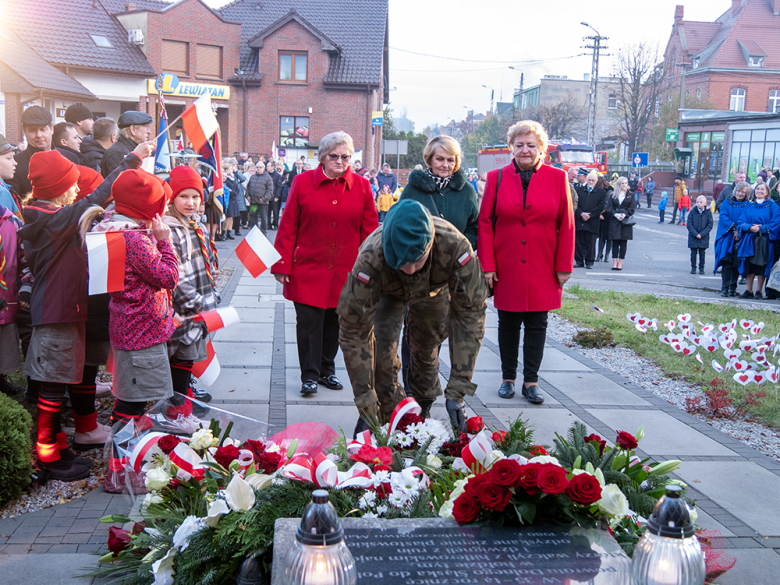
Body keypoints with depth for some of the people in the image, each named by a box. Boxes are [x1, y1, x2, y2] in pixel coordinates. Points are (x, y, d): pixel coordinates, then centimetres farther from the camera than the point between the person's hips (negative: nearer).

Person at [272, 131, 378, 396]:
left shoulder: (361, 187, 3)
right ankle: (309, 376, 12)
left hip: (345, 271, 2)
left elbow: (369, 231, 6)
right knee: (309, 321, -1)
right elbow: (288, 227, 0)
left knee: (334, 320, 12)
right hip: (308, 268, -2)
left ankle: (327, 370, 28)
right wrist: (282, 265, -3)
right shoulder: (303, 182, -2)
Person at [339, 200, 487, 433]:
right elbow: (353, 331, -37)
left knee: (427, 348, 8)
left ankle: (423, 412, 34)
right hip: (387, 291, -1)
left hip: (434, 288, 1)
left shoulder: (455, 247, -44)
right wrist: (366, 407, -37)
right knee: (382, 349, -17)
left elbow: (470, 315, -36)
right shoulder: (370, 260, -46)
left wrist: (456, 393, -39)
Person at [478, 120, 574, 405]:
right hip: (507, 269, 0)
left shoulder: (557, 178, 0)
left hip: (543, 269, 0)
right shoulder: (496, 178, 1)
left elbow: (566, 226, 1)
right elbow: (485, 223, 1)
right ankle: (508, 378, 22)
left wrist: (564, 266, -3)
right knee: (508, 323, 9)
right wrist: (487, 265, -5)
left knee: (537, 325, 5)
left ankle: (531, 381, 15)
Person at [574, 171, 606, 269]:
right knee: (579, 242, 5)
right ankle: (579, 261, 13)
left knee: (591, 243, 2)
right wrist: (581, 214, -12)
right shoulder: (579, 189, 11)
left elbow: (600, 207, -3)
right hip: (579, 220, 2)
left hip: (592, 222, -2)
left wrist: (589, 215, -11)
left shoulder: (601, 192, 6)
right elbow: (575, 204, 4)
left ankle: (589, 262, 9)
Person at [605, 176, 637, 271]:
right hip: (614, 221, 1)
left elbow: (632, 208, 0)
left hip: (626, 220, 0)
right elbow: (609, 207, 1)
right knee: (615, 242, -1)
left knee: (623, 242, -1)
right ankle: (614, 262, 1)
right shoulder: (613, 195, 8)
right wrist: (616, 215, -14)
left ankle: (620, 263, 2)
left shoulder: (631, 195, 7)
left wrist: (624, 215, -15)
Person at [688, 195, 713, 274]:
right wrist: (695, 234, -14)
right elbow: (689, 224, -5)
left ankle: (701, 268, 17)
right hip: (693, 237, 0)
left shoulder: (708, 212, -4)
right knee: (693, 253, 5)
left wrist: (701, 234, -14)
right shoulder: (693, 211, -3)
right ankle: (693, 268, 15)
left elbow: (709, 226, -4)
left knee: (702, 253, 6)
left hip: (703, 238, 0)